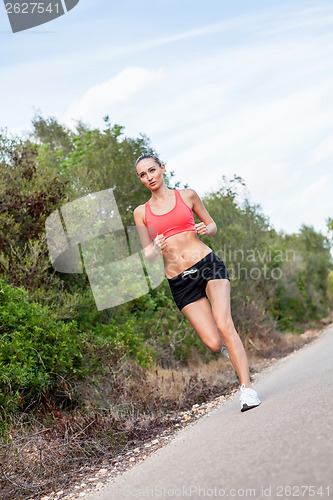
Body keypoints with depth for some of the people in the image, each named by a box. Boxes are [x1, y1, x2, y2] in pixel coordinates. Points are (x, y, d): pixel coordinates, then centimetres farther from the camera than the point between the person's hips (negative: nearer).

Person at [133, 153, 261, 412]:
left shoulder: (187, 195, 7)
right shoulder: (141, 213, 8)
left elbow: (212, 225, 17)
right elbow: (149, 255, 8)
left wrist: (206, 229, -7)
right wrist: (156, 249, -16)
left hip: (208, 264, -1)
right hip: (179, 281, 1)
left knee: (224, 325, -19)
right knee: (214, 344, -7)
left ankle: (247, 388, -13)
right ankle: (230, 346, 30)